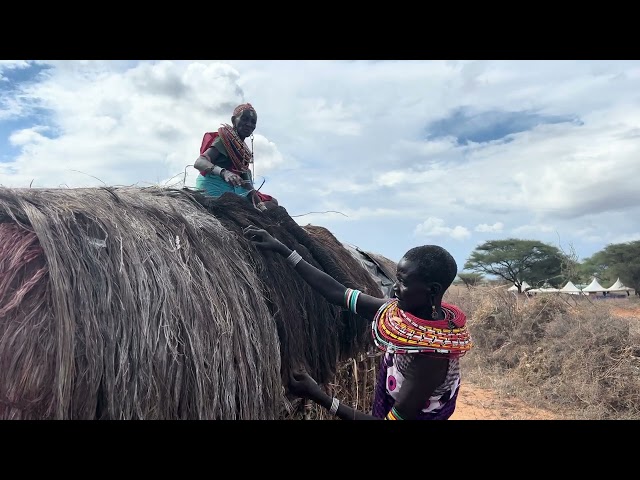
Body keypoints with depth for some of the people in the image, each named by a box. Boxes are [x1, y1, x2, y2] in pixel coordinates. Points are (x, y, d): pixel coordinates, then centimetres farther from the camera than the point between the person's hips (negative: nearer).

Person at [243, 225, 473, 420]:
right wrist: (280, 248, -13)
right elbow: (338, 293, -12)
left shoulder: (431, 356, -33)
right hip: (383, 408, 6)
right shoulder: (400, 311, -14)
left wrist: (319, 397, -32)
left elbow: (396, 418, -28)